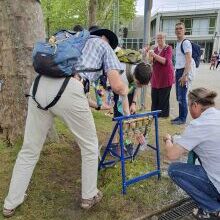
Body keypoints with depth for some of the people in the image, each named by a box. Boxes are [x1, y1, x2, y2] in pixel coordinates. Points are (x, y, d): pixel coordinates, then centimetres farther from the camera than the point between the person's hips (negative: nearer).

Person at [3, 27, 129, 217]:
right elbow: (117, 86, 10)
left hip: (40, 86, 6)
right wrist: (125, 91, 36)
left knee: (30, 150, 18)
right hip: (68, 91, -5)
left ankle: (11, 203, 31)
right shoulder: (105, 46, 23)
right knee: (89, 146, 17)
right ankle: (89, 196, 31)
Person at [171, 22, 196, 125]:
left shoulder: (186, 42, -11)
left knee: (182, 96, -6)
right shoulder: (178, 43, 16)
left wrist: (185, 75, -25)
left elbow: (189, 60, -19)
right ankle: (181, 116, 24)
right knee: (179, 96, 13)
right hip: (178, 71, 9)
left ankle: (183, 118, 4)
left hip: (184, 71, -9)